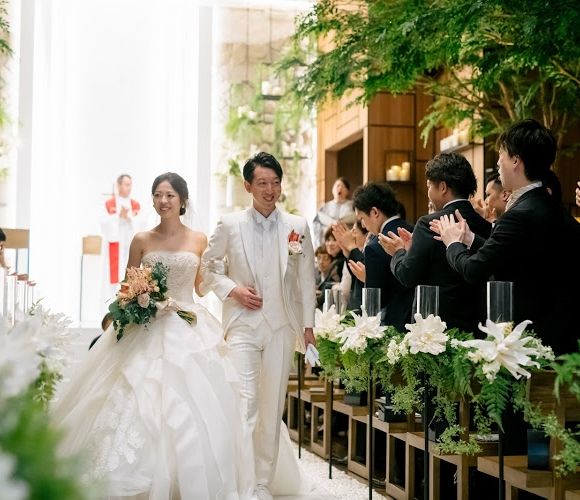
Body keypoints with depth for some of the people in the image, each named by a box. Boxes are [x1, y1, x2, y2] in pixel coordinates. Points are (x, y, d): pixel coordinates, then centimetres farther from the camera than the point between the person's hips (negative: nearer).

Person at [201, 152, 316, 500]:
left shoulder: (298, 226, 3)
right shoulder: (230, 225, 1)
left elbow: (307, 280, 6)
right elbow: (209, 266, 11)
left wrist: (308, 325, 4)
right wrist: (231, 289, -6)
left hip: (282, 326, 2)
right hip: (243, 324, -1)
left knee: (273, 407, 7)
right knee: (244, 401, -12)